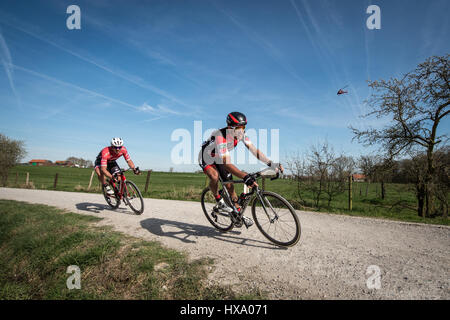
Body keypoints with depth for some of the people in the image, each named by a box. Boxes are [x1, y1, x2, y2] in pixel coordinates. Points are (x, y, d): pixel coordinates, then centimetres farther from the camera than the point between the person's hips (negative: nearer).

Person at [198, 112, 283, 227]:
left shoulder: (241, 134, -18)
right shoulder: (220, 136, -40)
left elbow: (254, 150, -19)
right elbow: (227, 163, -48)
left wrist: (272, 164, -29)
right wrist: (245, 177, -59)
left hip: (219, 159, 6)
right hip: (206, 158, -6)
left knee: (230, 185, 2)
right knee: (214, 176, -35)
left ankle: (239, 214, 15)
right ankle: (219, 202, -8)